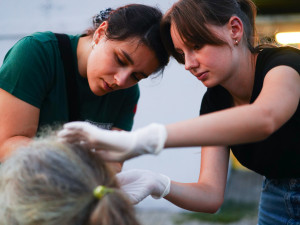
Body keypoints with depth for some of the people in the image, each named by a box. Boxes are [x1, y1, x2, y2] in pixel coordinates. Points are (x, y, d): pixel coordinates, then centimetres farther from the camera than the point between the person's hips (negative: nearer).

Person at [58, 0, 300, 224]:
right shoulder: (214, 100, -6)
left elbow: (263, 118, -48)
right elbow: (210, 195, -12)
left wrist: (141, 139, -53)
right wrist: (157, 184, -32)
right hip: (275, 203, 5)